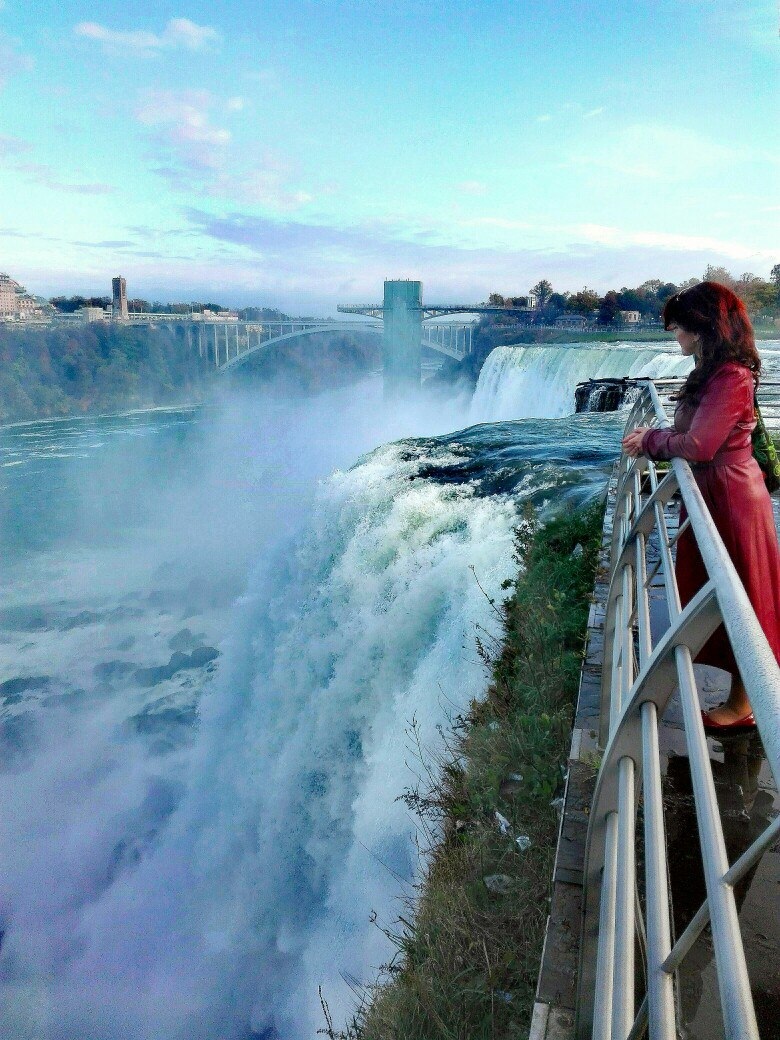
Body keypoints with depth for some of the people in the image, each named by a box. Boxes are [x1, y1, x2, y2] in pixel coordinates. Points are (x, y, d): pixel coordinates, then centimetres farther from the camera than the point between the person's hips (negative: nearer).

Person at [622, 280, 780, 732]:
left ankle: (742, 706, 19)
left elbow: (697, 445, -25)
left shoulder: (731, 378, -22)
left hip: (732, 497, -10)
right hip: (712, 492, 10)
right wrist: (652, 436, -5)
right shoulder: (713, 372, 9)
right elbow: (692, 435, 10)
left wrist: (650, 441, -10)